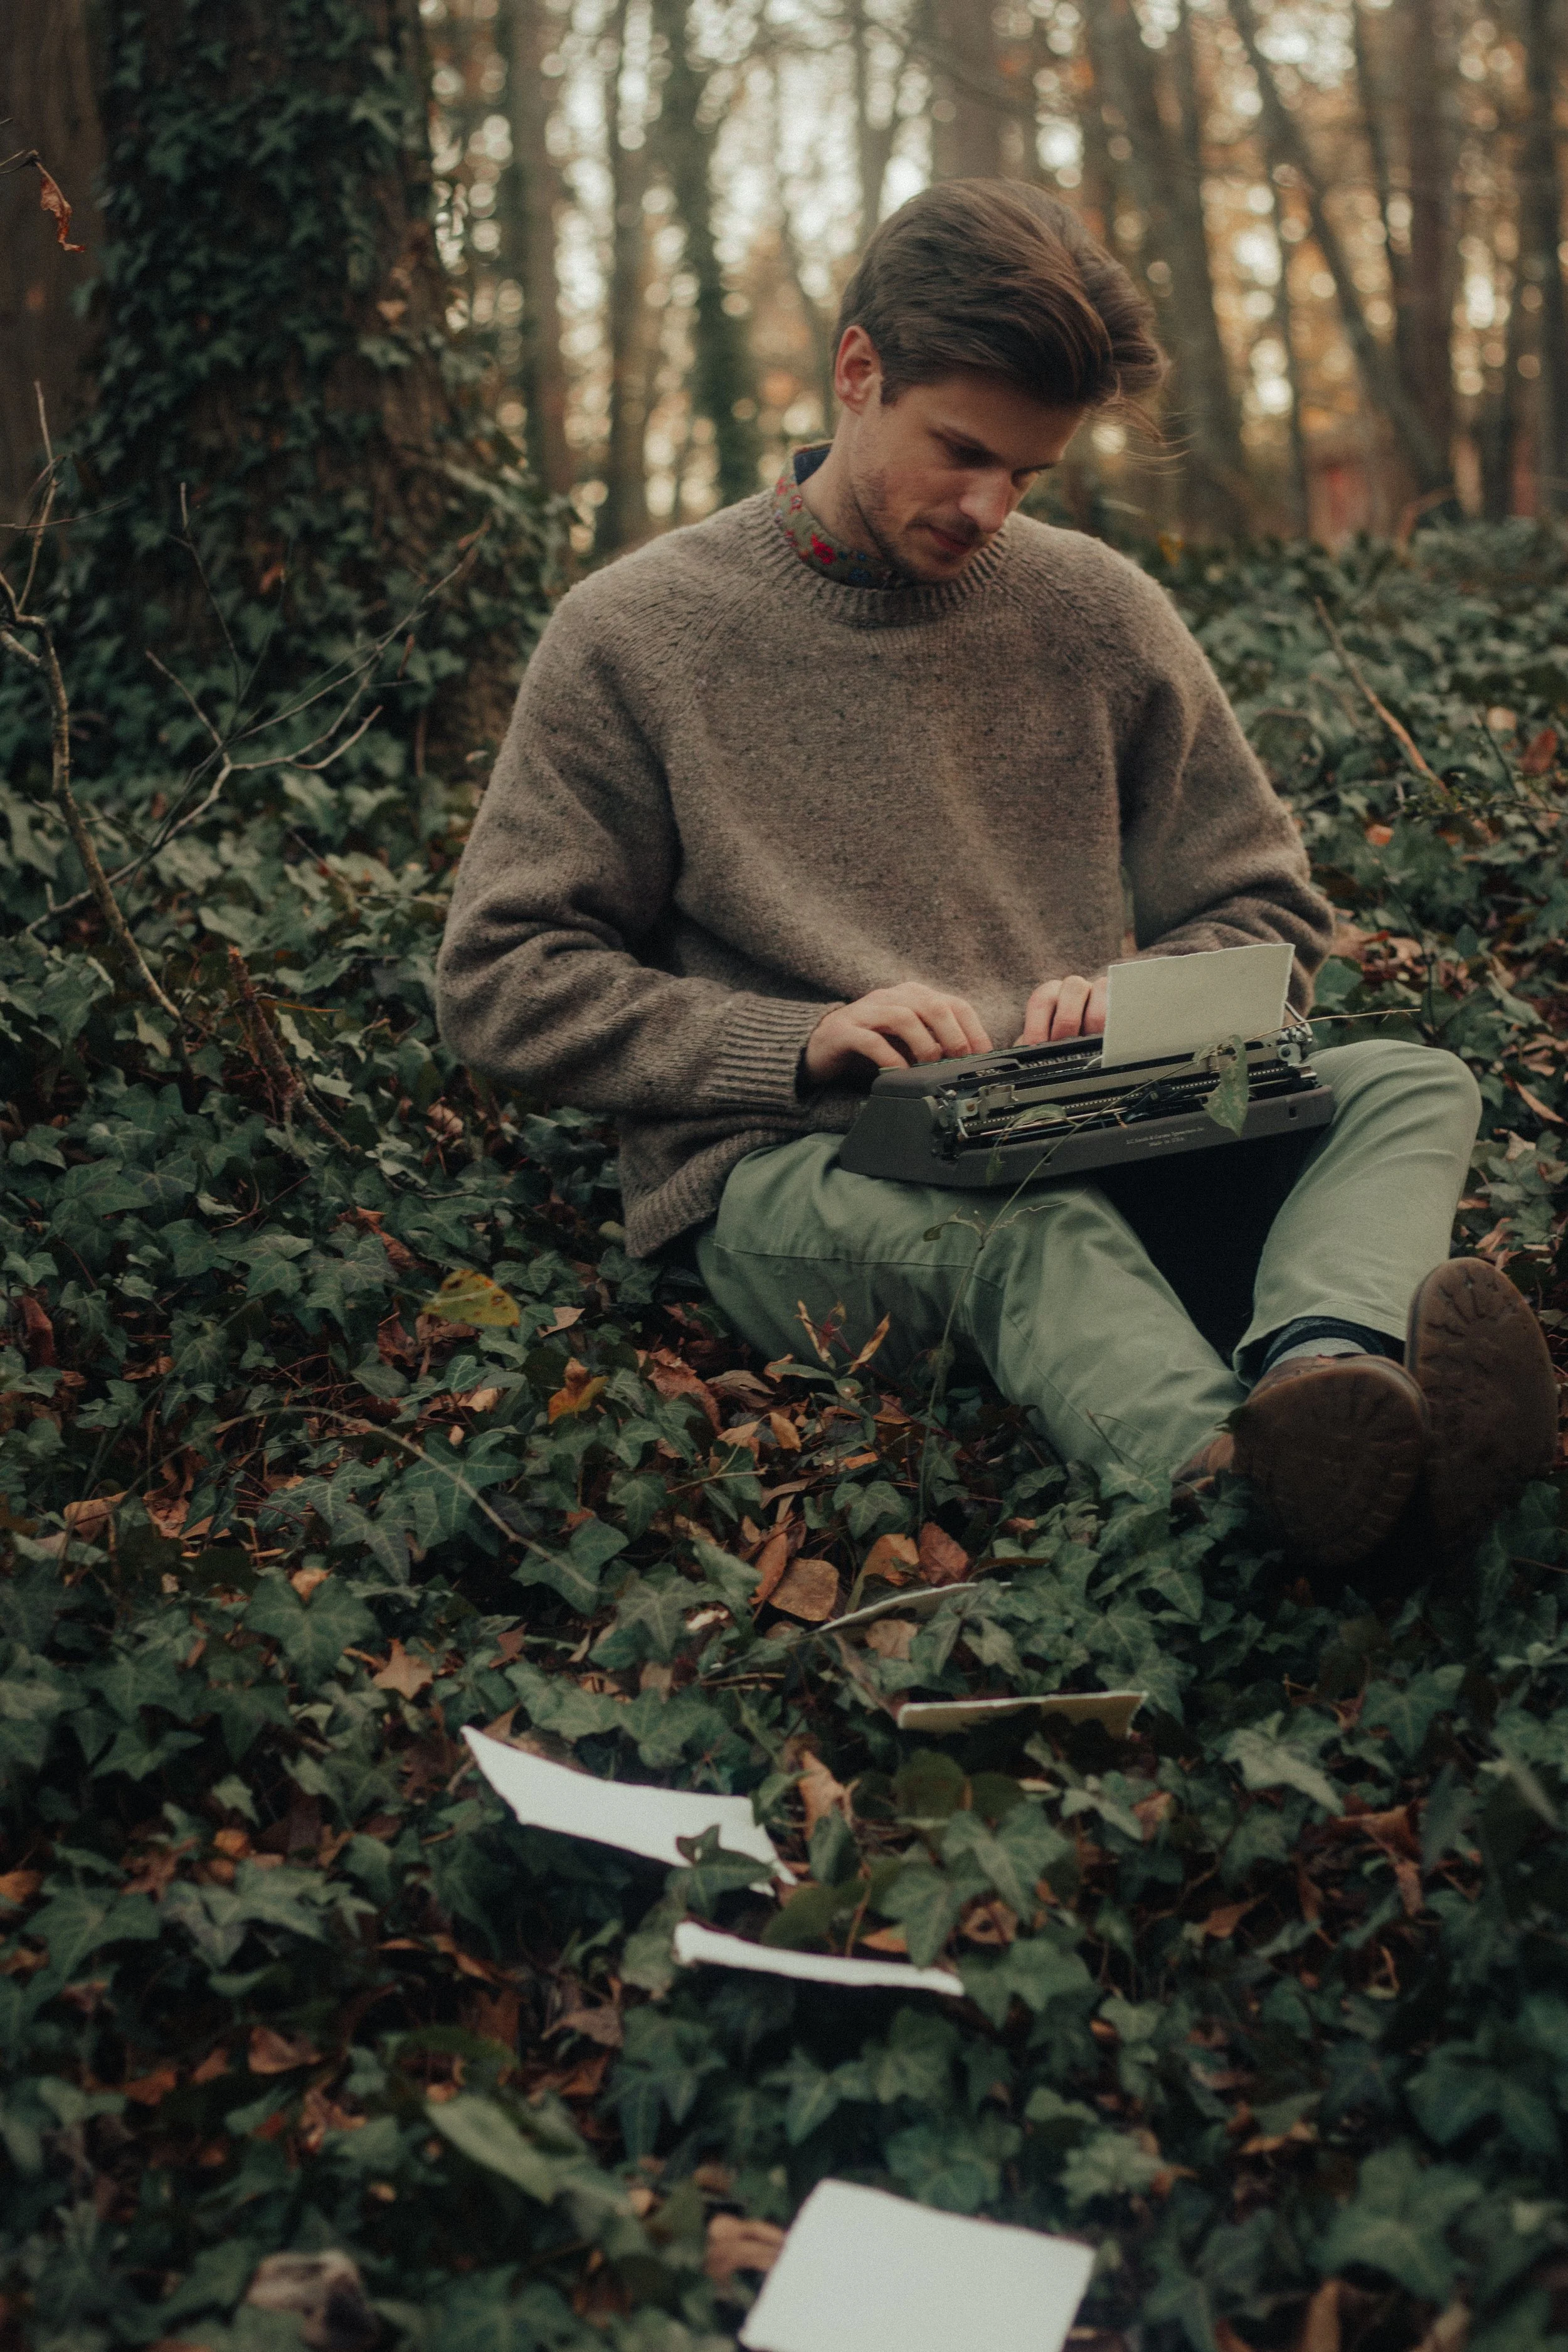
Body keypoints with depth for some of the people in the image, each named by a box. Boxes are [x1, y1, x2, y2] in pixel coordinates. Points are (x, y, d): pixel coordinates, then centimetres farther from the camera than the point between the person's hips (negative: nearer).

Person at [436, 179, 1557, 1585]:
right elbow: (502, 981, 0)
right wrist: (802, 1042, -14)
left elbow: (1267, 912, 19)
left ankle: (1323, 1365, -50)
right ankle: (1245, 1459, -63)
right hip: (785, 1171, -4)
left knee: (1415, 1085, -19)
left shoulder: (1100, 612, 13)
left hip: (1096, 1138, 4)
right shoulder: (637, 635, 3)